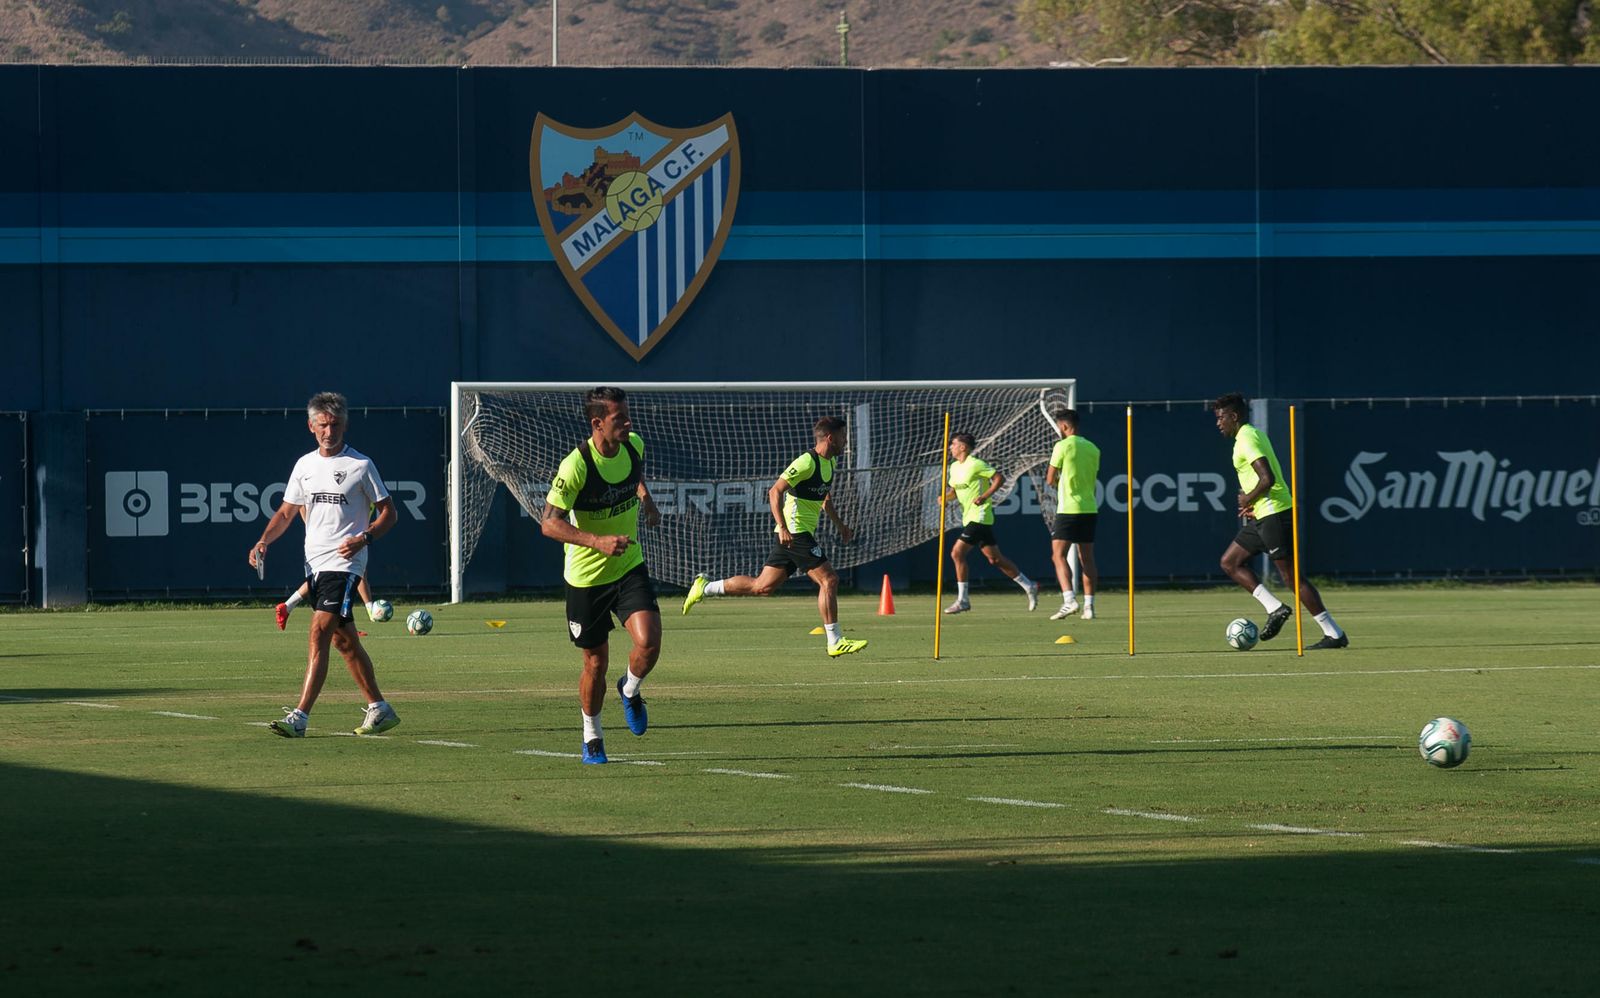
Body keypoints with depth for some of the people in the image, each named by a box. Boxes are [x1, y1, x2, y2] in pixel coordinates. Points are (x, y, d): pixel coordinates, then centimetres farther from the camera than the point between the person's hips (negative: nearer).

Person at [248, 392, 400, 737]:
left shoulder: (360, 465, -3)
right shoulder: (304, 465, 12)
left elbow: (388, 513, 1)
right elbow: (286, 513, 17)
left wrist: (363, 538, -17)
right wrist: (264, 541, -1)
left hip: (345, 563, -7)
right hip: (314, 563, 7)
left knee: (319, 634, -17)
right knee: (344, 641, 12)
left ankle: (299, 718, -23)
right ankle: (379, 709, 25)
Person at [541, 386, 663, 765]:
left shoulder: (634, 445, -5)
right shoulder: (576, 466, -23)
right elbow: (549, 524, -24)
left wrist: (645, 498, 10)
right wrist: (598, 541, -34)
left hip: (629, 567, 4)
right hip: (586, 577, -4)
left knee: (648, 643, -18)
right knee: (596, 664, 6)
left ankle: (630, 691, 16)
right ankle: (592, 737, 30)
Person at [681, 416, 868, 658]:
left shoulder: (830, 463, 15)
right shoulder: (807, 462, -16)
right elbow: (775, 492, -20)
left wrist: (840, 526, 26)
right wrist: (783, 527, -27)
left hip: (794, 535, 10)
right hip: (795, 533, -10)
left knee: (763, 586, 10)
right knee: (829, 579, -12)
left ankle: (705, 587, 17)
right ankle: (835, 642, -9)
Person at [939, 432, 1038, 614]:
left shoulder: (975, 464, -12)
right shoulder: (954, 467, 14)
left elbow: (999, 478, -13)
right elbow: (954, 490, 25)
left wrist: (985, 496, -22)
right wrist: (945, 497, 3)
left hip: (979, 517, -9)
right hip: (969, 518, 9)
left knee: (957, 553, -13)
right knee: (995, 558, 10)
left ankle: (962, 600, -7)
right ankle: (1029, 586, 18)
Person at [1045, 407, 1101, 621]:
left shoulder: (1063, 446, -8)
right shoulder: (1093, 449, 10)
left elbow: (1050, 480, -5)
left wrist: (1050, 475, 17)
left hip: (1068, 509, -6)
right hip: (1090, 509, 6)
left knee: (1059, 556, -5)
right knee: (1087, 559, 8)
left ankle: (1069, 600, -21)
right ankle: (1089, 605, 6)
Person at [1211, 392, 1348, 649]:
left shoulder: (1246, 439, -14)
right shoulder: (1253, 435, 17)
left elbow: (1267, 478, -25)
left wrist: (1248, 499, -10)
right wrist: (1250, 502, 13)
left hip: (1274, 514, -11)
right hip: (1262, 516, 11)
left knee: (1291, 573, -8)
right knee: (1230, 562, 12)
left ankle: (1334, 633, -7)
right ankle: (1274, 608, 4)